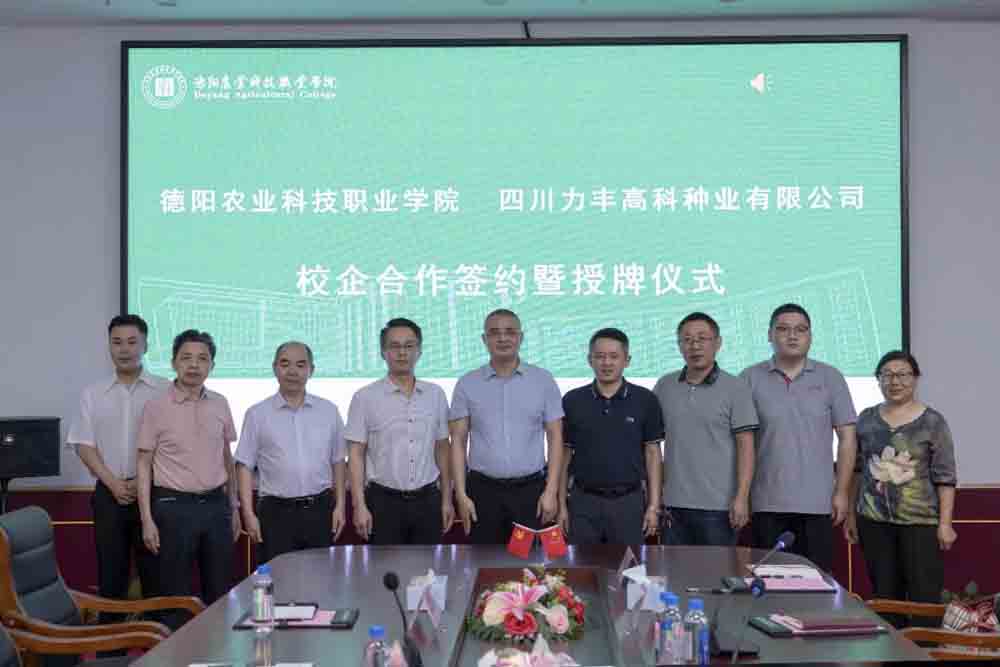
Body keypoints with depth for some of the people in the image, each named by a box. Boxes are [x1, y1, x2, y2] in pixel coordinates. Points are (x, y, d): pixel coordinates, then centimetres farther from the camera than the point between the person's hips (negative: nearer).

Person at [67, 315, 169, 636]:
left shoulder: (165, 391, 0)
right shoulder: (93, 394, 8)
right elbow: (84, 445, 5)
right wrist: (113, 483, -7)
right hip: (110, 493, 2)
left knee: (155, 575, 0)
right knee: (111, 575, 6)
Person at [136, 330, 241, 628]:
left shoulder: (220, 404, 6)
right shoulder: (156, 407, -5)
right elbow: (144, 464, -3)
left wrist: (233, 506, 13)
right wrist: (147, 519, -9)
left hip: (216, 505, 4)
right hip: (174, 506, -4)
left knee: (220, 592, 9)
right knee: (175, 593, 4)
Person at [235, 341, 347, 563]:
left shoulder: (329, 411, 7)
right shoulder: (257, 414, 1)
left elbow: (338, 462, 11)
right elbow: (245, 466, 1)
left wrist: (340, 506, 5)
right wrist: (248, 514, -6)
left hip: (319, 510, 2)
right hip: (276, 512, -2)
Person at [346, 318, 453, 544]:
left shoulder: (436, 395, 7)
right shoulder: (365, 397, -3)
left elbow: (442, 449, 10)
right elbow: (356, 454, -4)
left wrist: (447, 499, 8)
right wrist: (360, 506, -10)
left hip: (427, 500, 3)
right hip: (384, 501, -3)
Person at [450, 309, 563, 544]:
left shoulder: (543, 380, 2)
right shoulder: (467, 384, 3)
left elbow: (555, 438, 3)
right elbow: (458, 442, 3)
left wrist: (551, 491, -5)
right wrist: (461, 495, -4)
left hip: (531, 489, 0)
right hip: (483, 490, 1)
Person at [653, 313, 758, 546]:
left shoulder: (736, 388, -3)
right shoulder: (664, 386, 8)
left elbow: (745, 446, -6)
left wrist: (741, 498, -14)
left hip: (718, 506, -4)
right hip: (674, 503, 4)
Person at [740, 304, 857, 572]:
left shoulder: (830, 378, 5)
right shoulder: (750, 378, 2)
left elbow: (847, 437, 5)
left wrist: (841, 492, -1)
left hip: (817, 504, 1)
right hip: (766, 504, 0)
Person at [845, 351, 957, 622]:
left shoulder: (933, 422, -4)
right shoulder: (866, 419, 8)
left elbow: (945, 477, -6)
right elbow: (857, 469, 13)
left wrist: (945, 522, -11)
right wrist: (851, 513, 11)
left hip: (920, 521, -3)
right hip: (874, 521, 4)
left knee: (924, 597, -1)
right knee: (884, 595, 10)